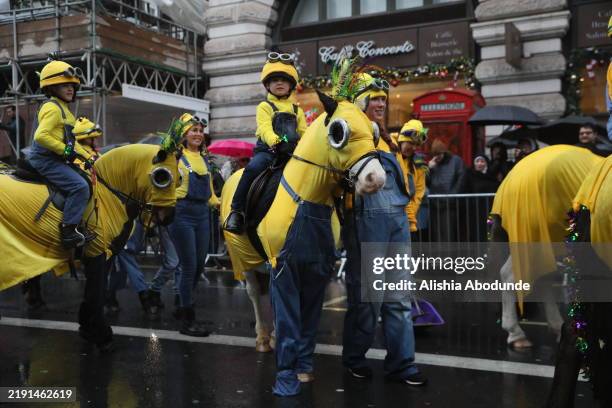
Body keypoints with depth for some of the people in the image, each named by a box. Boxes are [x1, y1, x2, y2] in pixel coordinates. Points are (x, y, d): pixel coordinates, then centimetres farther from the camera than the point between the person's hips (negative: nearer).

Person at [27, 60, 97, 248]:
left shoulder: (64, 109, 19)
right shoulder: (52, 108, -13)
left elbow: (70, 140, 23)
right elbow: (40, 136, -25)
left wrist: (87, 157, 14)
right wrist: (64, 150, -23)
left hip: (58, 159, 11)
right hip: (45, 160, -11)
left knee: (83, 182, 16)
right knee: (80, 186, -22)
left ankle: (76, 225, 21)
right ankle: (69, 231, -19)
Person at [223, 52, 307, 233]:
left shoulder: (297, 110, 23)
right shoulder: (265, 106, 9)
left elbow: (304, 133, 16)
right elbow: (265, 129, -9)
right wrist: (276, 142, -31)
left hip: (292, 152, 4)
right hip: (267, 150, -4)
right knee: (253, 168, -32)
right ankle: (236, 210, -21)